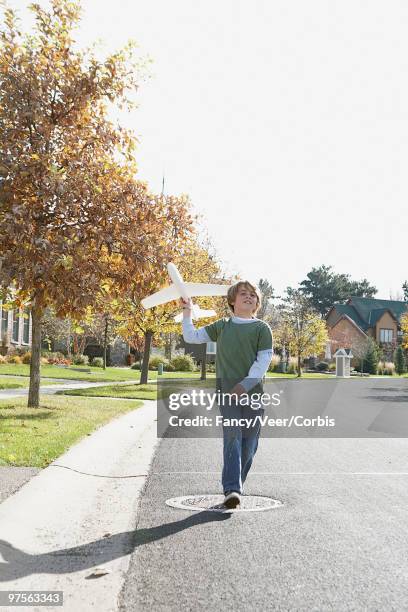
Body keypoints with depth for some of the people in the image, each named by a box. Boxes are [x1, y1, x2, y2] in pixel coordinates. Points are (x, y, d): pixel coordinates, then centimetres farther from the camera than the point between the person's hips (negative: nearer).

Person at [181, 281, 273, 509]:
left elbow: (264, 359, -5)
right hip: (227, 392, 1)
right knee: (232, 438, -11)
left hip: (254, 393, 0)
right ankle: (232, 490, -16)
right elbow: (192, 337, 17)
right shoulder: (222, 326, 14)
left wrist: (245, 384, -15)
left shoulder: (262, 328, 5)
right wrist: (187, 312, 7)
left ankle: (235, 486, 20)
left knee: (249, 443, 4)